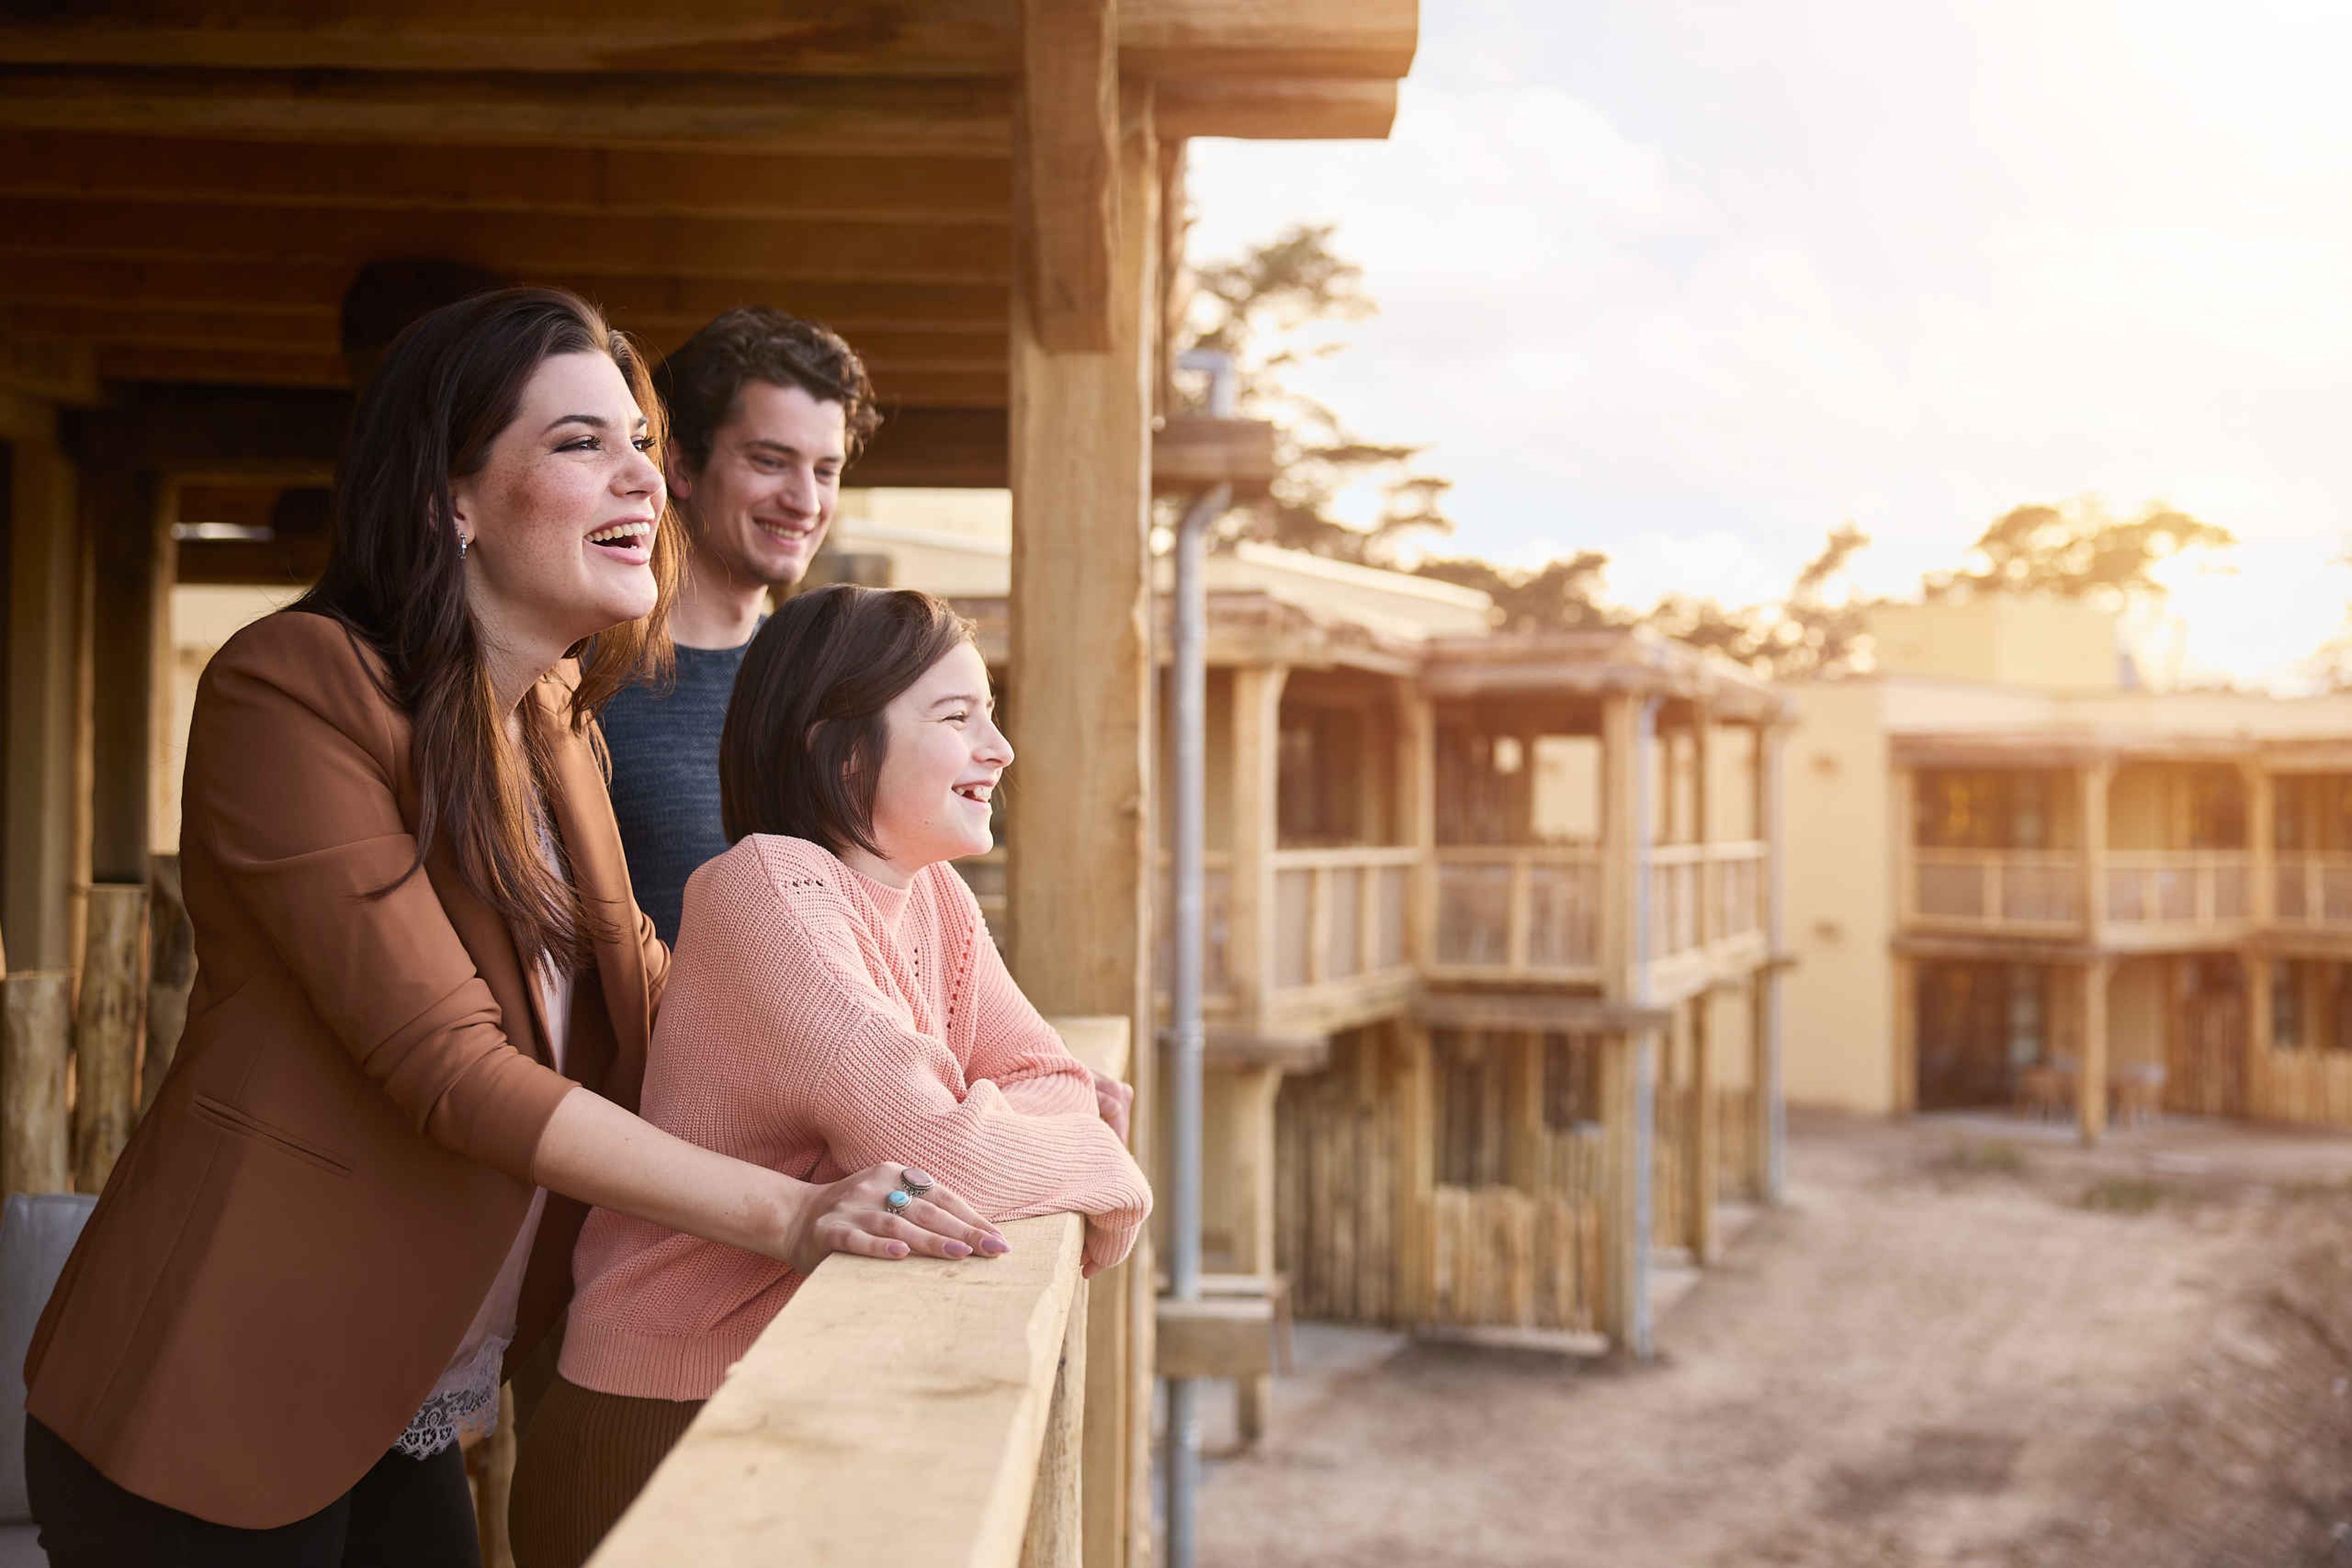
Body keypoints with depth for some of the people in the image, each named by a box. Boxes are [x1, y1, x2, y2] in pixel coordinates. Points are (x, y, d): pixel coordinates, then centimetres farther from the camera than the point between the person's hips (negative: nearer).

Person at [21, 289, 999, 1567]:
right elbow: (451, 1067, -24)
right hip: (212, 1429, -7)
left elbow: (647, 995, 7)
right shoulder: (294, 686, -18)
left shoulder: (554, 721, 9)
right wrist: (785, 1214, -27)